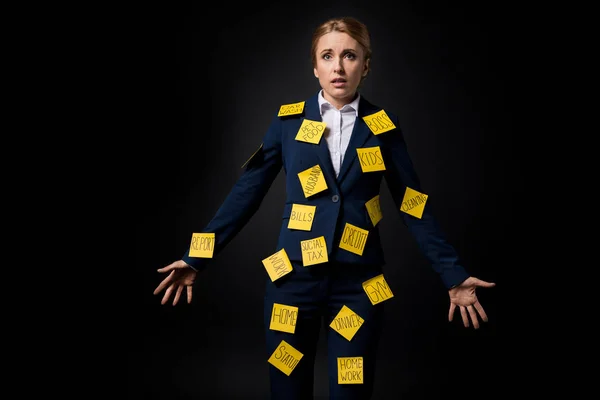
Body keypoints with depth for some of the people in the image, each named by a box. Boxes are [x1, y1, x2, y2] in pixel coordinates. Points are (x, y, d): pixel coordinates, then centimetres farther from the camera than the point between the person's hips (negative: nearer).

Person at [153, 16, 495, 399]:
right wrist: (197, 258, -1)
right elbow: (247, 193, 2)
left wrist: (454, 275, 0)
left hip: (358, 283, 0)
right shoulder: (289, 120, 1)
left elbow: (413, 206, 4)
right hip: (293, 278, 0)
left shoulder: (383, 125, 2)